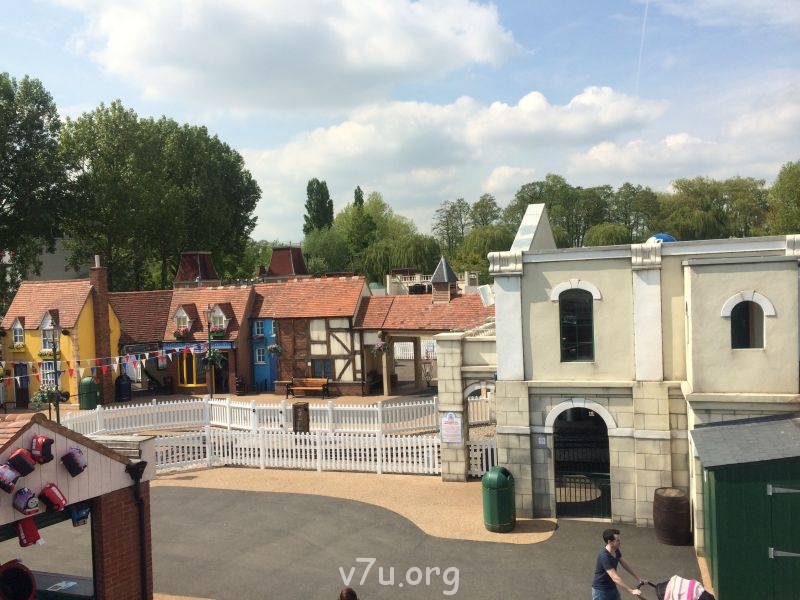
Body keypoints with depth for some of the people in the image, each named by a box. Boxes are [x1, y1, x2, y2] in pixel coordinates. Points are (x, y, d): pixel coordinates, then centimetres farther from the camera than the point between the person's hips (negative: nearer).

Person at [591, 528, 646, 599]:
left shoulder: (616, 550, -4)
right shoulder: (604, 556, -32)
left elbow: (625, 565, 11)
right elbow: (615, 578, -35)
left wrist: (638, 579, 11)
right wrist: (632, 590, -35)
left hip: (612, 588, 9)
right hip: (600, 590, -9)